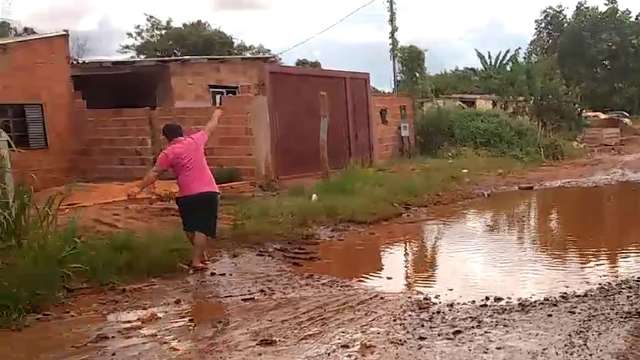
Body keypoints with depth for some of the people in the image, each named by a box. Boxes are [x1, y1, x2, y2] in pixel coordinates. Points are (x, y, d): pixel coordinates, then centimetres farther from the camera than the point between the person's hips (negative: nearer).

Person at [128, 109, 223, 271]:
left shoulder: (168, 153, 0)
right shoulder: (195, 140, 7)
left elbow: (154, 173, -4)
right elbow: (210, 128, 24)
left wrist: (139, 188, -2)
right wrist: (216, 115, 43)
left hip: (188, 195, -1)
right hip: (209, 192, 2)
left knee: (190, 227, 20)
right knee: (202, 228, -1)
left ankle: (200, 254, 29)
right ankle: (197, 260, -7)